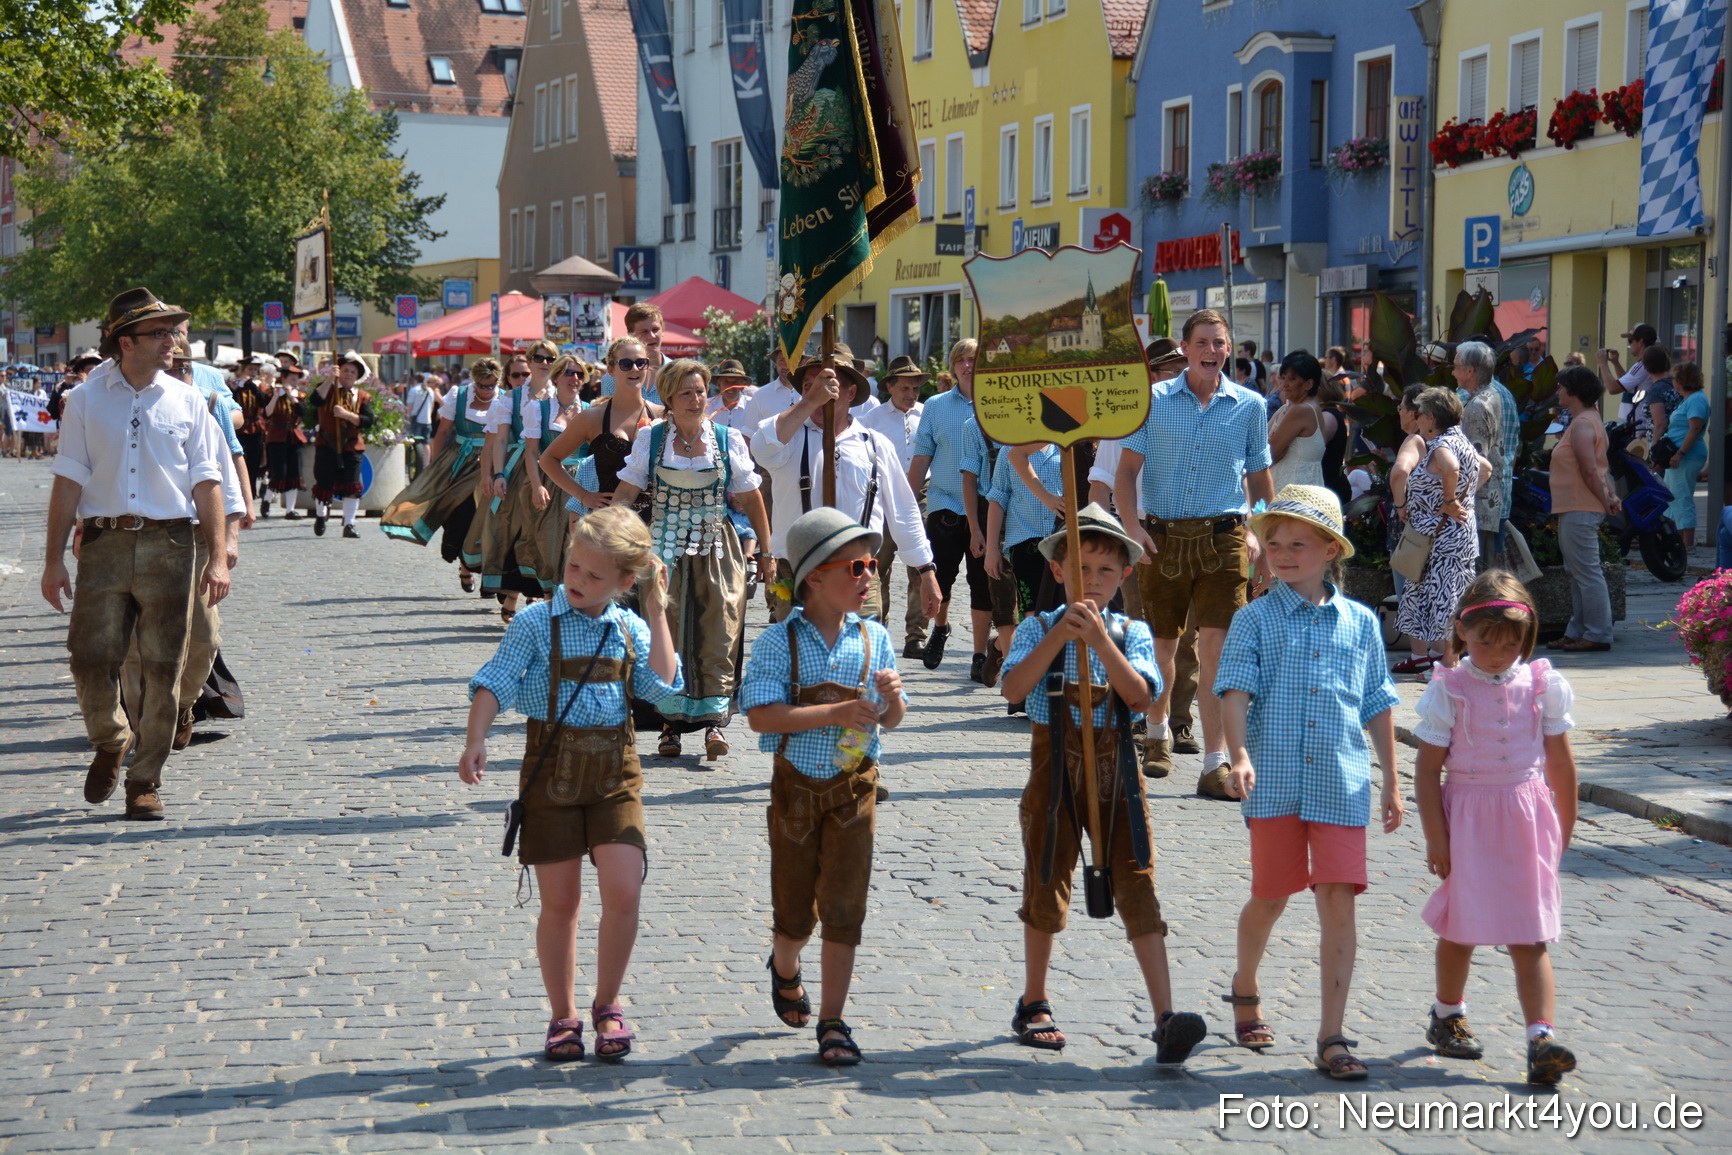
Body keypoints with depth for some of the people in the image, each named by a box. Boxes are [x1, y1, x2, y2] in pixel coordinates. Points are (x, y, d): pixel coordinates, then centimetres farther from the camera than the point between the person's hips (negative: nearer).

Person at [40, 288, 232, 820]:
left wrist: (218, 557, -1)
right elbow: (68, 481, 5)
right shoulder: (85, 401, 6)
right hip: (103, 543, 0)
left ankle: (145, 780, 12)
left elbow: (206, 483, 7)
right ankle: (111, 742, 25)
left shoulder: (186, 401, 8)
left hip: (168, 543, 1)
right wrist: (54, 559, 0)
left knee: (162, 666, 0)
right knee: (90, 658, -5)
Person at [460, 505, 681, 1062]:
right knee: (560, 902, 5)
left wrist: (656, 610, -4)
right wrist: (475, 739, -25)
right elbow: (495, 683, -9)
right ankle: (564, 1016, 21)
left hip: (615, 769, 2)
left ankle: (607, 1004, 11)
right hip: (552, 767, -2)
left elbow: (662, 686, -7)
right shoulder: (536, 623, -3)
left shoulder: (631, 627, 5)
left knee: (623, 891, -11)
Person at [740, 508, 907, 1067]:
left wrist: (891, 697, -15)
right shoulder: (779, 641, -10)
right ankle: (785, 969, 45)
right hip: (796, 785, -2)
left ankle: (832, 1022, 5)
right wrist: (837, 713, -25)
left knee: (843, 907, -3)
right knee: (795, 908, 11)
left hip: (854, 788, 2)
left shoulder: (873, 637, 1)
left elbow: (889, 721, 9)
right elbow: (761, 716, -20)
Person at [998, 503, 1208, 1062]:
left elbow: (1140, 695, -14)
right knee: (1047, 884, 11)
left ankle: (1166, 1017, -10)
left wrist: (1100, 639, -22)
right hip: (1055, 767, 0)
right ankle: (1034, 1003, 30)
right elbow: (1014, 687, -18)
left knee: (1137, 886, -6)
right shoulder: (1038, 628, -1)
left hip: (1116, 769, 1)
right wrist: (1059, 635, -24)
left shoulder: (1131, 633, 2)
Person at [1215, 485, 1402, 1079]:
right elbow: (1235, 691, -9)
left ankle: (1332, 1039, -1)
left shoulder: (1360, 623, 9)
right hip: (1274, 781, -1)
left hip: (1342, 784, 1)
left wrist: (1392, 782, 14)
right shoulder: (1255, 619, 2)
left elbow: (1378, 707, 14)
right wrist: (1240, 756, -25)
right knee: (1271, 897, 10)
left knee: (1339, 902, -6)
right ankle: (1245, 990, 39)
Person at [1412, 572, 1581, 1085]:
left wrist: (1564, 827, 10)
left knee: (1530, 937, -3)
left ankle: (1541, 1037, -9)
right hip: (1467, 818, -1)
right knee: (1460, 928, 12)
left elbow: (1560, 762, 7)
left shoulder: (1542, 684, 0)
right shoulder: (1448, 691, -8)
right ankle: (1447, 1015, 34)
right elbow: (1428, 768, -6)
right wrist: (1436, 837, -9)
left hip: (1527, 820, 1)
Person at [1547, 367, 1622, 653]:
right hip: (1574, 510, 11)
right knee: (1578, 574, 14)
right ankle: (1577, 632, 20)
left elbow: (1590, 470, -22)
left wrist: (1605, 500, -12)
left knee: (1587, 574, -8)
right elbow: (1598, 468, 17)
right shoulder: (1589, 420, 19)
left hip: (1579, 511, -11)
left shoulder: (1582, 425, -16)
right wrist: (1611, 496, 8)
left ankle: (1598, 635, -6)